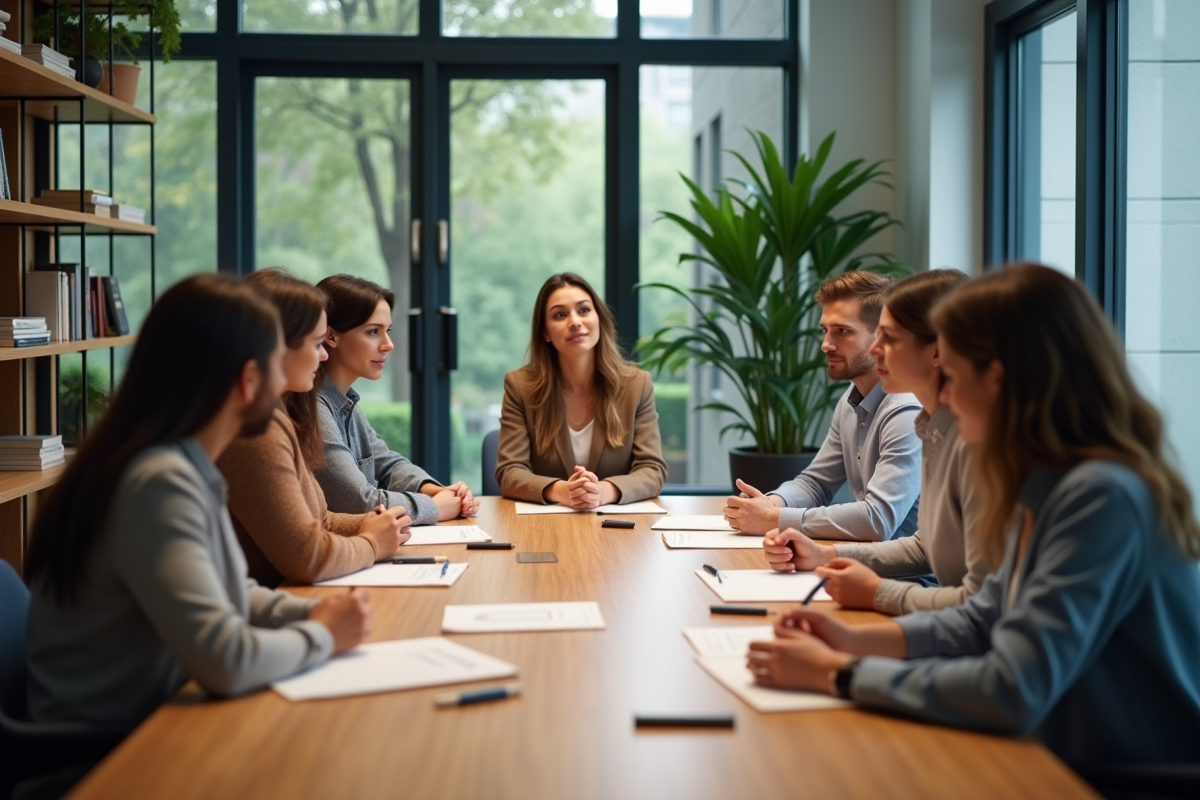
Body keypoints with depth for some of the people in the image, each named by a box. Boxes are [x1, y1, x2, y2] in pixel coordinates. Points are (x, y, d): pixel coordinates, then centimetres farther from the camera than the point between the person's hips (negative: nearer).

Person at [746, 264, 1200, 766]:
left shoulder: (1102, 498, -23)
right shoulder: (1048, 488, 4)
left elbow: (1011, 692, -28)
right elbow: (982, 620, 15)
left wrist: (837, 673, -20)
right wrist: (856, 640, 1)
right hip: (1068, 767, 7)